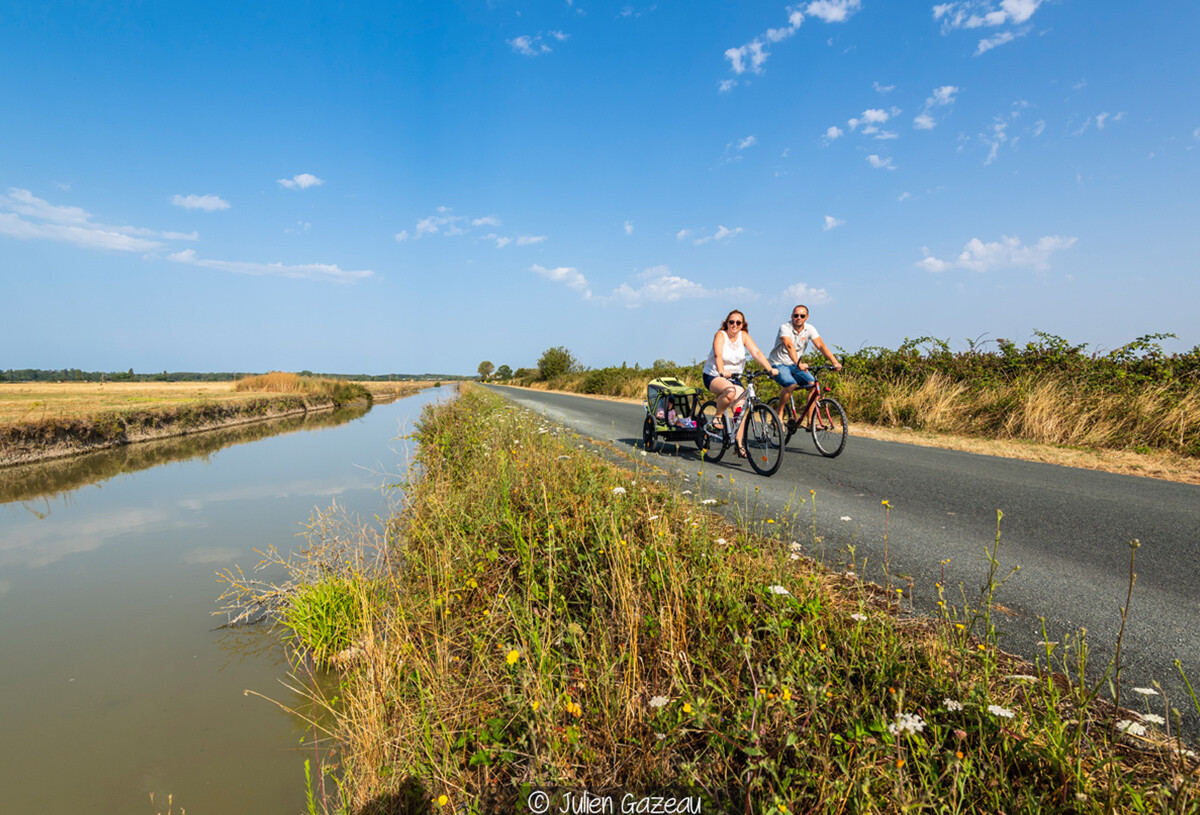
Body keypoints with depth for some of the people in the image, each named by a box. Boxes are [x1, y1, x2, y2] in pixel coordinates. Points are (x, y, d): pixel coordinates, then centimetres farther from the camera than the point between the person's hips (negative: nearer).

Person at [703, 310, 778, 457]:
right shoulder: (720, 335, -14)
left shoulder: (743, 335, -2)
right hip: (713, 376, -5)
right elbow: (718, 355, -31)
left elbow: (756, 353, -13)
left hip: (734, 377, 5)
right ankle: (717, 416, -10)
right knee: (731, 392, -36)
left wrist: (770, 369, -28)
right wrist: (722, 371, -50)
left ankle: (739, 443, -3)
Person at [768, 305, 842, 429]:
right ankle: (779, 415, -13)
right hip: (779, 364, -5)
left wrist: (835, 362, -28)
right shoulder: (785, 328, -19)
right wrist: (798, 364, -53)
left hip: (794, 365, 5)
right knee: (791, 385, -31)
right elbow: (790, 346, -36)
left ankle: (809, 420, -7)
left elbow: (821, 346, -14)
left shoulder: (809, 329, -4)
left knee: (813, 384, -15)